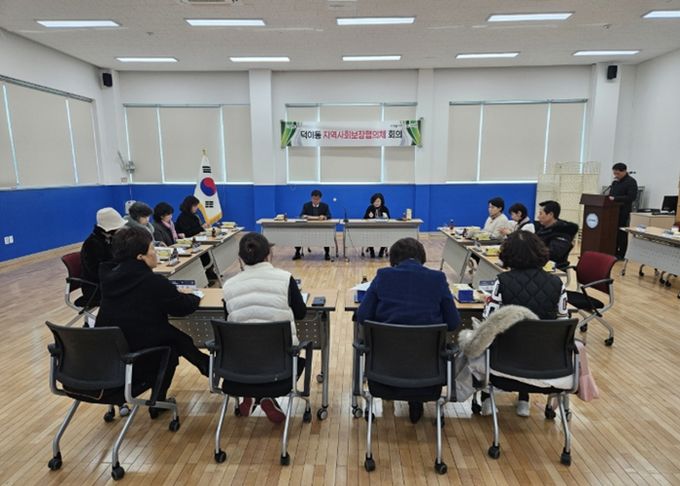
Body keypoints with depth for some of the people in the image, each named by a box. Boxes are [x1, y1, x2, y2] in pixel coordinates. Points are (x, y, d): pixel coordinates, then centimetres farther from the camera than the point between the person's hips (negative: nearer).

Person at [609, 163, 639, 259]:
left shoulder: (631, 182, -7)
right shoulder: (615, 182, 15)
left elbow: (632, 197, -18)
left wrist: (615, 198, -24)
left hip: (624, 212, -6)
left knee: (622, 234, 0)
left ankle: (620, 255, 6)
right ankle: (614, 253, 14)